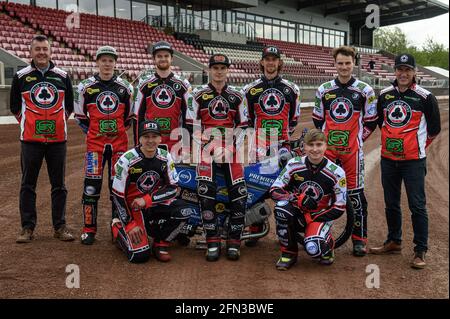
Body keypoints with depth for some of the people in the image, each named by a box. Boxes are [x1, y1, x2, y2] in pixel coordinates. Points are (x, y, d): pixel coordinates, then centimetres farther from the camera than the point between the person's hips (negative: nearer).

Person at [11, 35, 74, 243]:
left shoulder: (63, 76, 6)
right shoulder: (21, 77, 3)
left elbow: (69, 106, 15)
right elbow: (14, 106, 11)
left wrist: (57, 122, 8)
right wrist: (29, 123, 5)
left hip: (57, 139, 1)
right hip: (30, 140, -1)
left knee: (59, 185, 6)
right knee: (27, 185, 4)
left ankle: (60, 227, 15)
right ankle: (27, 227, 13)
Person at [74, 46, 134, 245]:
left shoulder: (125, 87, 4)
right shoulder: (86, 86, 0)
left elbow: (129, 117, 13)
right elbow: (79, 116, 9)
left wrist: (119, 131, 7)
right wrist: (92, 132, 4)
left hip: (119, 142, 1)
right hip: (95, 142, -1)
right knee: (91, 186, -3)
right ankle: (89, 229, 9)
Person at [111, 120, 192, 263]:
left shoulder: (165, 158, -6)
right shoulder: (127, 160, -18)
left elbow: (173, 188, -6)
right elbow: (118, 195, -13)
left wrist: (147, 200, -19)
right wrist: (130, 224, -14)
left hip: (155, 203, 4)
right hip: (132, 206, -4)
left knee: (184, 211, -23)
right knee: (140, 255, -16)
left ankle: (161, 244, 1)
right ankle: (117, 227, 15)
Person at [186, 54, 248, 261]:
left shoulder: (237, 96, 12)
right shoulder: (199, 95, 7)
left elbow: (242, 126, 12)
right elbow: (191, 125, 5)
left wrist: (235, 147, -1)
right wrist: (203, 147, -6)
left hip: (230, 149, 2)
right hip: (206, 149, -1)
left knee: (239, 194, -11)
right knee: (206, 194, -16)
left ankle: (234, 243, 1)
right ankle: (213, 244, -7)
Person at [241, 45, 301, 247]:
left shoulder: (291, 89, 9)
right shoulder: (251, 89, 7)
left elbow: (294, 118, 16)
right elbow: (245, 118, 13)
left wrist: (285, 135, 11)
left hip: (282, 144, 0)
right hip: (259, 144, 0)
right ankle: (255, 229, 8)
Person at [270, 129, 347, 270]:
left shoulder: (337, 173, -11)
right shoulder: (294, 165, -8)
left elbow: (339, 208, -8)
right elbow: (274, 190, -10)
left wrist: (311, 218, -17)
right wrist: (298, 198, -27)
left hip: (321, 216, -2)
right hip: (298, 214, 2)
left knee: (313, 248, -32)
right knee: (281, 206, -32)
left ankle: (328, 246, 11)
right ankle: (289, 252, -11)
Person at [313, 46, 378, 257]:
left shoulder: (365, 91, 1)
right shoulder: (324, 90, 8)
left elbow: (371, 122, 6)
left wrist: (357, 139, 3)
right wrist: (326, 138, 10)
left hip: (352, 150, -3)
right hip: (327, 149, 3)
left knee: (355, 193, -1)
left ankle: (360, 239, 9)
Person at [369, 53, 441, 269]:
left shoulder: (425, 97, -6)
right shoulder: (384, 95, 7)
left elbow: (434, 129, 3)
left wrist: (418, 145, 9)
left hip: (413, 160, -5)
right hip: (388, 158, 5)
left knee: (417, 206, -3)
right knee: (391, 204, 15)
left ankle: (420, 251, 5)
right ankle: (394, 242, 30)